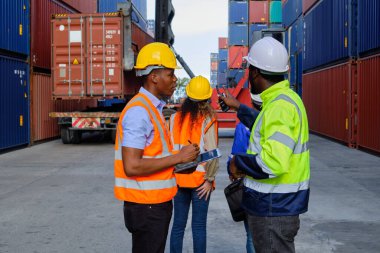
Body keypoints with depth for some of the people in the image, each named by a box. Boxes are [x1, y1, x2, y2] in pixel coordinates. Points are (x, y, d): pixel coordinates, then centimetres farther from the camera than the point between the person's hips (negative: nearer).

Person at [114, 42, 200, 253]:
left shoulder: (153, 108, 11)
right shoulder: (138, 111, -19)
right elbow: (132, 166, -25)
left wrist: (181, 162, 6)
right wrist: (178, 157, -19)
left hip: (157, 202, 9)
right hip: (146, 206, -9)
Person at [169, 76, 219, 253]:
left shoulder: (175, 118, 0)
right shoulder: (207, 120, -9)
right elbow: (211, 152, -16)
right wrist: (209, 179, -7)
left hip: (178, 178, 3)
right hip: (200, 179, -3)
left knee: (178, 223, 13)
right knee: (199, 225, 5)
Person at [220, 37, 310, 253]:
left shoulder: (280, 105, -23)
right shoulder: (284, 98, 9)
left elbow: (272, 163, -33)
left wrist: (238, 162, -16)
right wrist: (238, 107, 38)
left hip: (274, 208, -10)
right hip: (278, 203, 10)